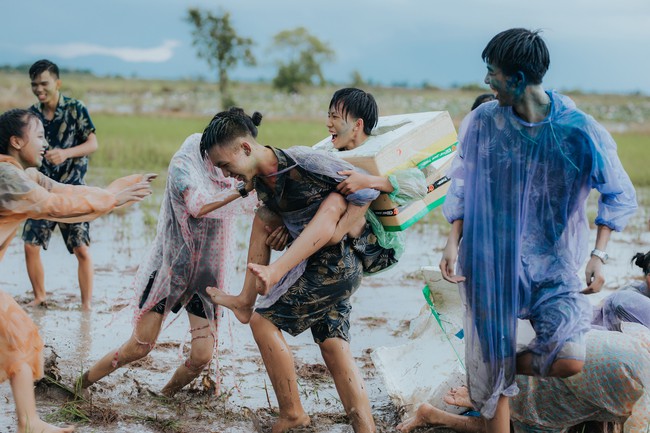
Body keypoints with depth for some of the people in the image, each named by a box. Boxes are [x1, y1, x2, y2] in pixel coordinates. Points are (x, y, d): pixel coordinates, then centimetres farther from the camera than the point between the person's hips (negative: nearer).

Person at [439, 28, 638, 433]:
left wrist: (599, 255, -12)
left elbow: (620, 196, -1)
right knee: (493, 377, 3)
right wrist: (454, 241, -3)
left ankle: (492, 360, 10)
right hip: (492, 263, 1)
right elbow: (461, 184, 8)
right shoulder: (482, 122, -5)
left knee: (568, 361, -21)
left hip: (554, 267, -1)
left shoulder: (581, 131, -12)